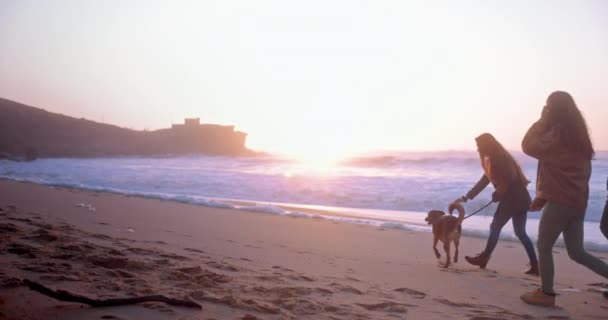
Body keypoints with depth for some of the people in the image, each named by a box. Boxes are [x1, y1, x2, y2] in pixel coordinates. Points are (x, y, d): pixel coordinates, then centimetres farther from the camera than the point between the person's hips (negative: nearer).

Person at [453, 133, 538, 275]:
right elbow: (484, 181, 21)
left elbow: (511, 179, -22)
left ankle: (483, 258, 15)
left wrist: (497, 194, -10)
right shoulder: (493, 160, 17)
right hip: (518, 199, 9)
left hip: (515, 199, -9)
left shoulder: (500, 158, -13)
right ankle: (535, 266, 9)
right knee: (520, 232, 9)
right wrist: (466, 197, 20)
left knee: (495, 228, 3)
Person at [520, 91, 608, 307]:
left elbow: (529, 146, -17)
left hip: (561, 201, -9)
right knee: (577, 252, 14)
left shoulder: (559, 133, -12)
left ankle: (546, 293, 10)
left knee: (543, 246, 4)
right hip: (577, 201, 9)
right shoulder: (576, 134, 16)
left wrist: (541, 121, -6)